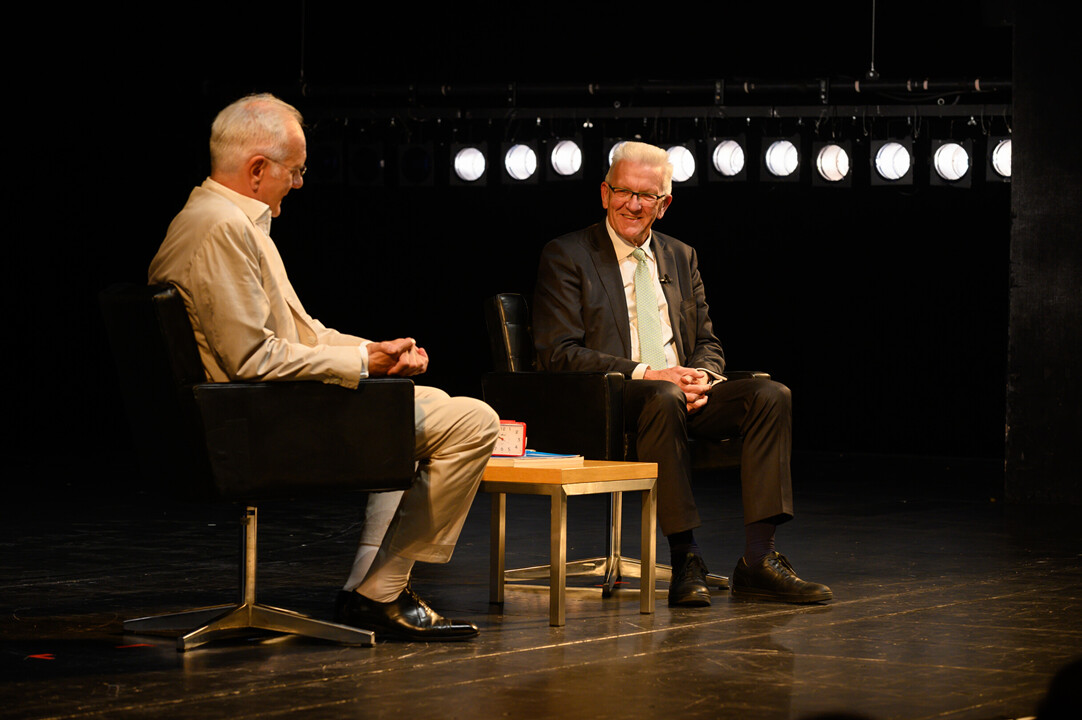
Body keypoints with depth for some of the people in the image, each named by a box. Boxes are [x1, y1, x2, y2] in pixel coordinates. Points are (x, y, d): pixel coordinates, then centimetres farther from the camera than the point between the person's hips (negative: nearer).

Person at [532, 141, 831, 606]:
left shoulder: (680, 258, 20)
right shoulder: (566, 257, 2)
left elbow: (707, 344, 19)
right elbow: (559, 353, -9)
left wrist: (701, 377, -8)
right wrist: (645, 374, -19)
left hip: (683, 391, 6)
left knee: (771, 395, -20)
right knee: (663, 399, -39)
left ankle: (758, 562, -25)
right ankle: (685, 561, -34)